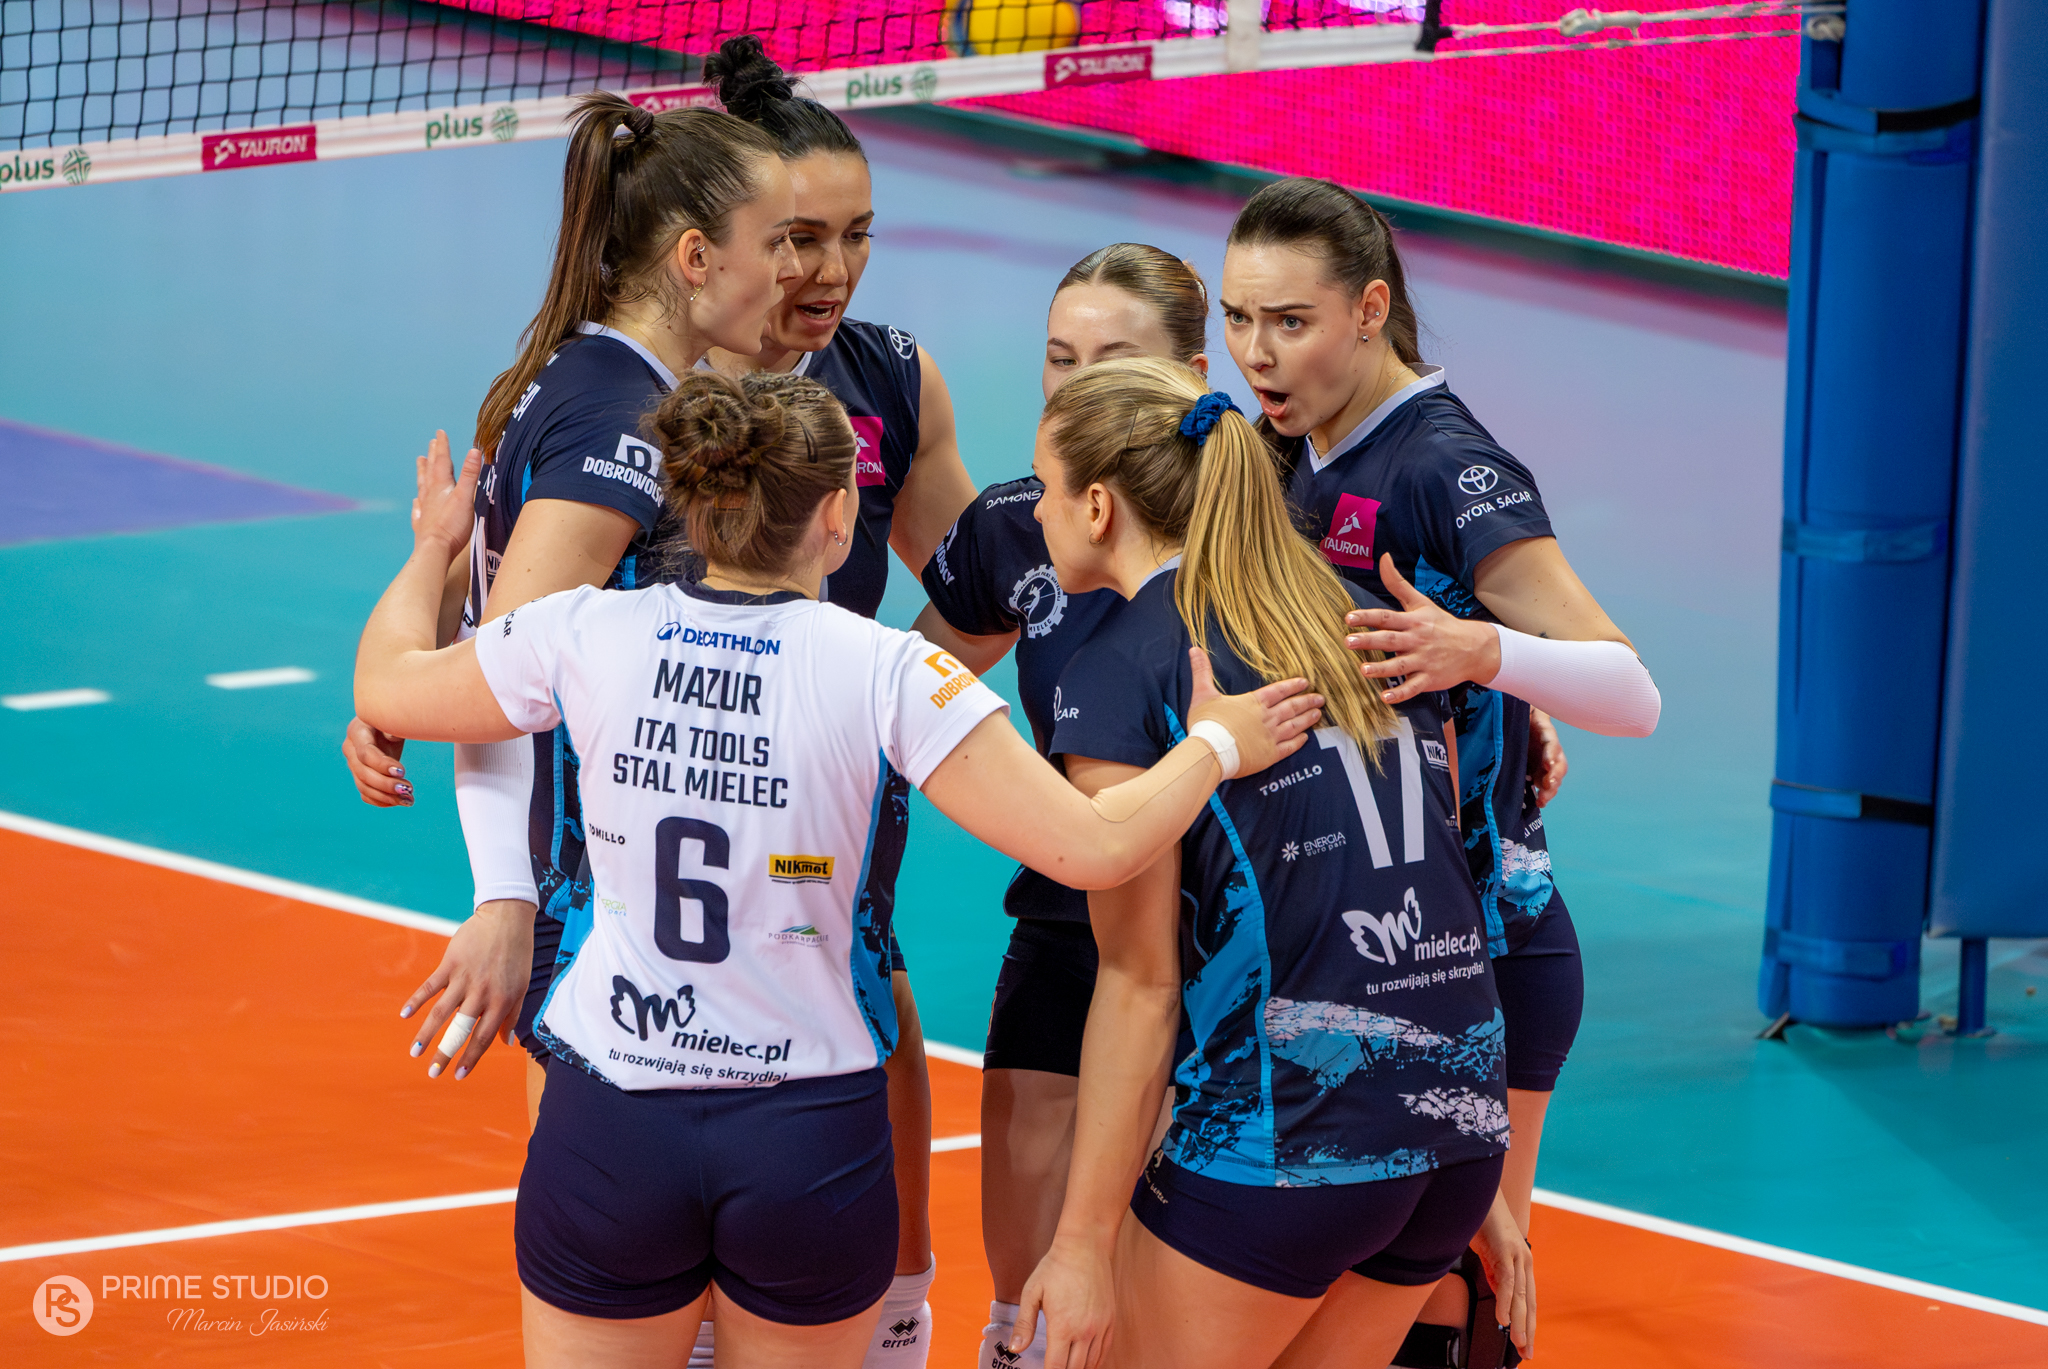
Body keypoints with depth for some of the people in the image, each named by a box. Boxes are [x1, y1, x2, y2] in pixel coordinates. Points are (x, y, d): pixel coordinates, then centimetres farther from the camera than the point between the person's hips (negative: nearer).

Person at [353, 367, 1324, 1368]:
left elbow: (384, 687, 12)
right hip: (813, 1142, -1)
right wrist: (1216, 743, 4)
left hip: (610, 1128, 1)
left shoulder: (586, 635, -5)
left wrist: (432, 551, 31)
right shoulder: (885, 671, -11)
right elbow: (1093, 847, -14)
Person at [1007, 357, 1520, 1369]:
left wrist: (1085, 1243, -5)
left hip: (1278, 1130, -7)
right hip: (1460, 1120, 7)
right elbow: (1448, 890, 16)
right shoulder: (1363, 622, 14)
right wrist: (1478, 1188, 22)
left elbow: (1141, 983, -8)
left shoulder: (1115, 674, -5)